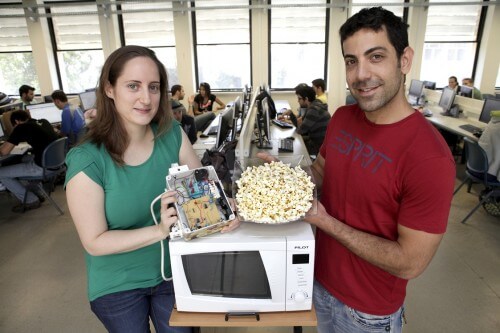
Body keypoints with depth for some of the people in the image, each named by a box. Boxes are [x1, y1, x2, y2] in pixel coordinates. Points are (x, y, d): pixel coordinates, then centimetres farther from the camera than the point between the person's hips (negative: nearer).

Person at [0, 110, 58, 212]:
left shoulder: (21, 128, -7)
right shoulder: (43, 122, 12)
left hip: (43, 167, -8)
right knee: (24, 159, 34)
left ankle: (31, 200, 16)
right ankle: (37, 193, 33)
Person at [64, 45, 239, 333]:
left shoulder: (172, 134, -13)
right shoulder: (87, 160, -24)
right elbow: (95, 242, -20)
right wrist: (160, 230, -32)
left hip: (172, 272, 3)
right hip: (118, 287, -2)